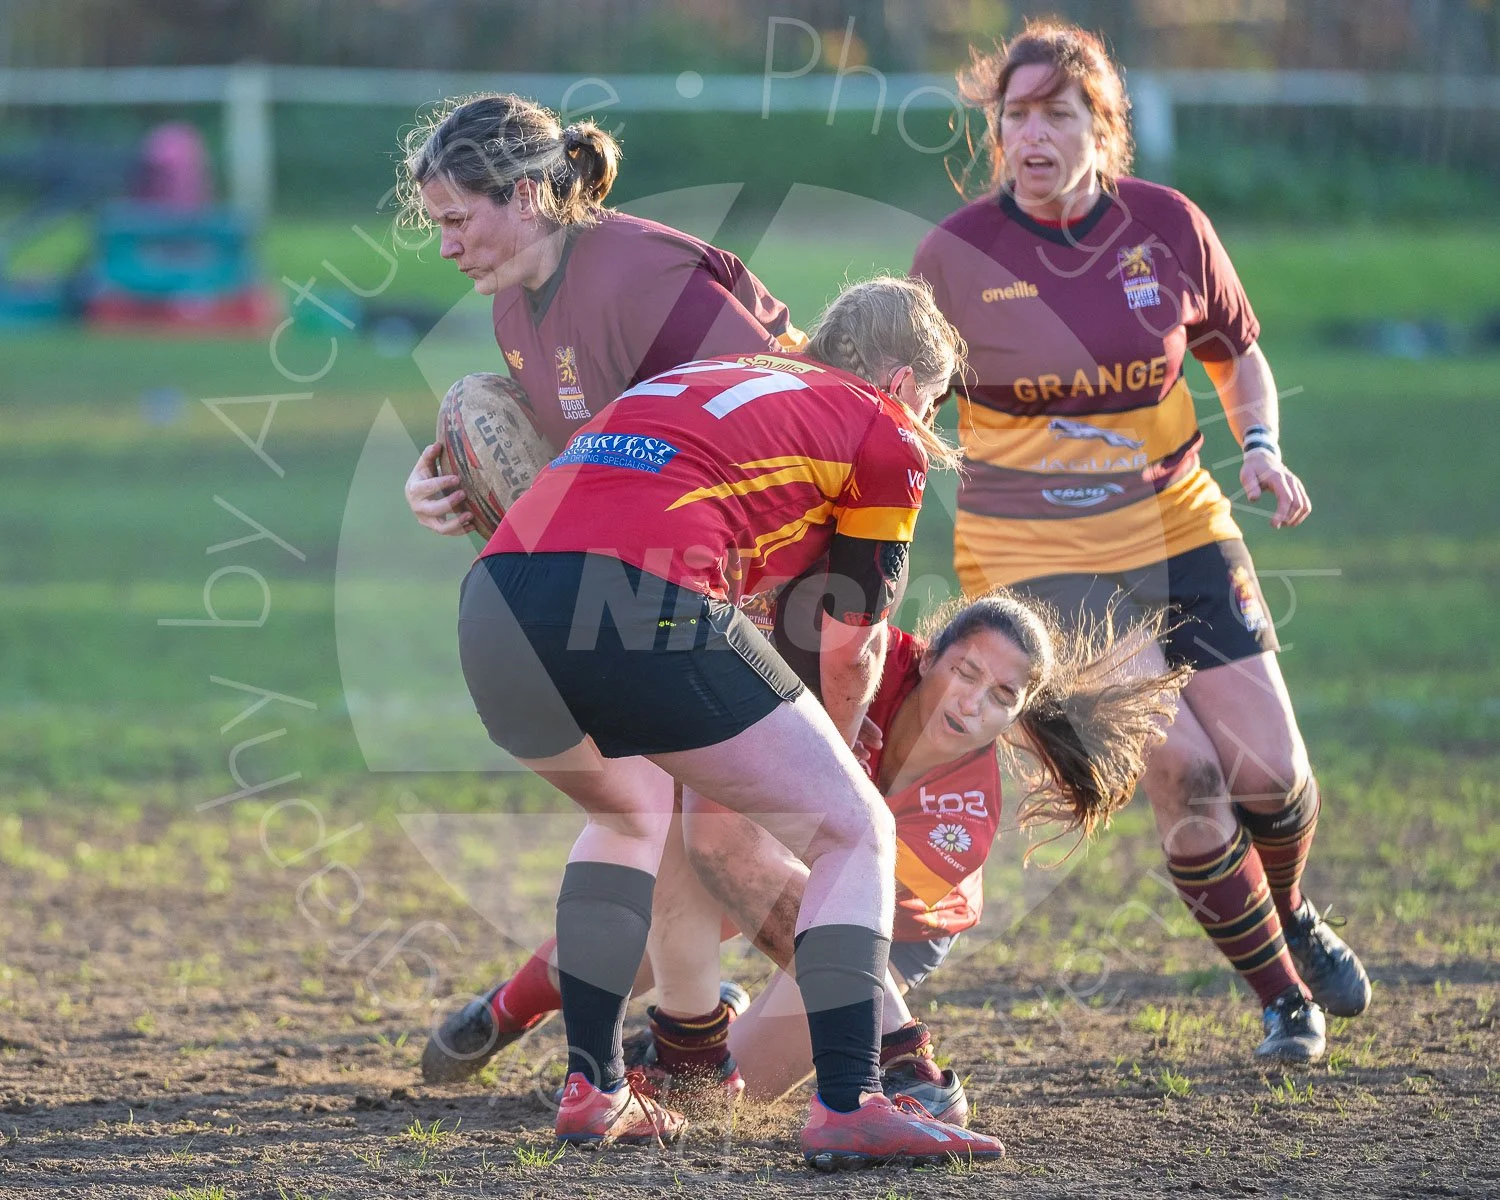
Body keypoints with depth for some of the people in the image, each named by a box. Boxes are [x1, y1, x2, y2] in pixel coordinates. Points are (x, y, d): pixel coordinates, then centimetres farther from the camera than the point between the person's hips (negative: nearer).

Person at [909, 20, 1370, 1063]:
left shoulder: (1169, 226, -4)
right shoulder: (957, 255, -9)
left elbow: (1238, 353, 11)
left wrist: (1261, 449, -5)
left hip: (1178, 535, 3)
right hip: (1038, 563, -3)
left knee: (1272, 775, -1)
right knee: (1185, 776, -14)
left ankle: (1288, 915, 35)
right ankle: (1281, 996, 6)